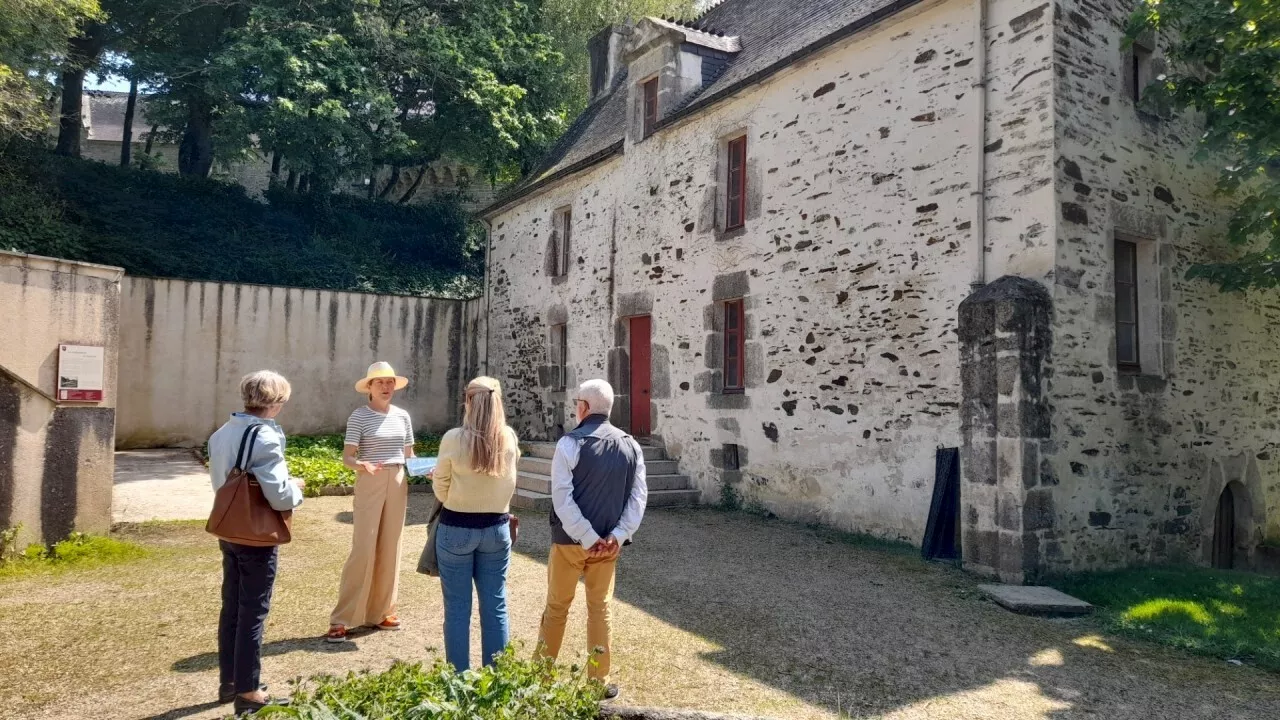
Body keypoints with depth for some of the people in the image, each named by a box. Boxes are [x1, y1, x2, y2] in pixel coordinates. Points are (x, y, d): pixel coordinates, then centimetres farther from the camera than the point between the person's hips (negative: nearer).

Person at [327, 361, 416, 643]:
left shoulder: (403, 417, 8)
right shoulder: (359, 416, -6)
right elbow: (346, 456, -11)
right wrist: (360, 465, -32)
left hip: (398, 484, 5)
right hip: (369, 483, -5)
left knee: (389, 548, 9)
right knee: (363, 548, -7)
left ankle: (381, 611, 20)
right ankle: (341, 619, 2)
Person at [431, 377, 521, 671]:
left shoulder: (454, 438, -14)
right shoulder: (510, 438, -5)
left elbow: (441, 490, -3)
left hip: (457, 529, -3)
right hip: (497, 528, 3)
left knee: (457, 609, 8)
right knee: (495, 607, 12)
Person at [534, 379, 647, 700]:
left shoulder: (570, 444, -11)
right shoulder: (631, 446, 2)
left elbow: (562, 499, -17)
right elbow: (639, 496, -3)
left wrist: (588, 539, -15)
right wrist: (618, 536, -8)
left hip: (569, 541, -3)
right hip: (608, 543, 3)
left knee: (556, 608, 13)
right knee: (600, 610, 15)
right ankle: (599, 682, 19)